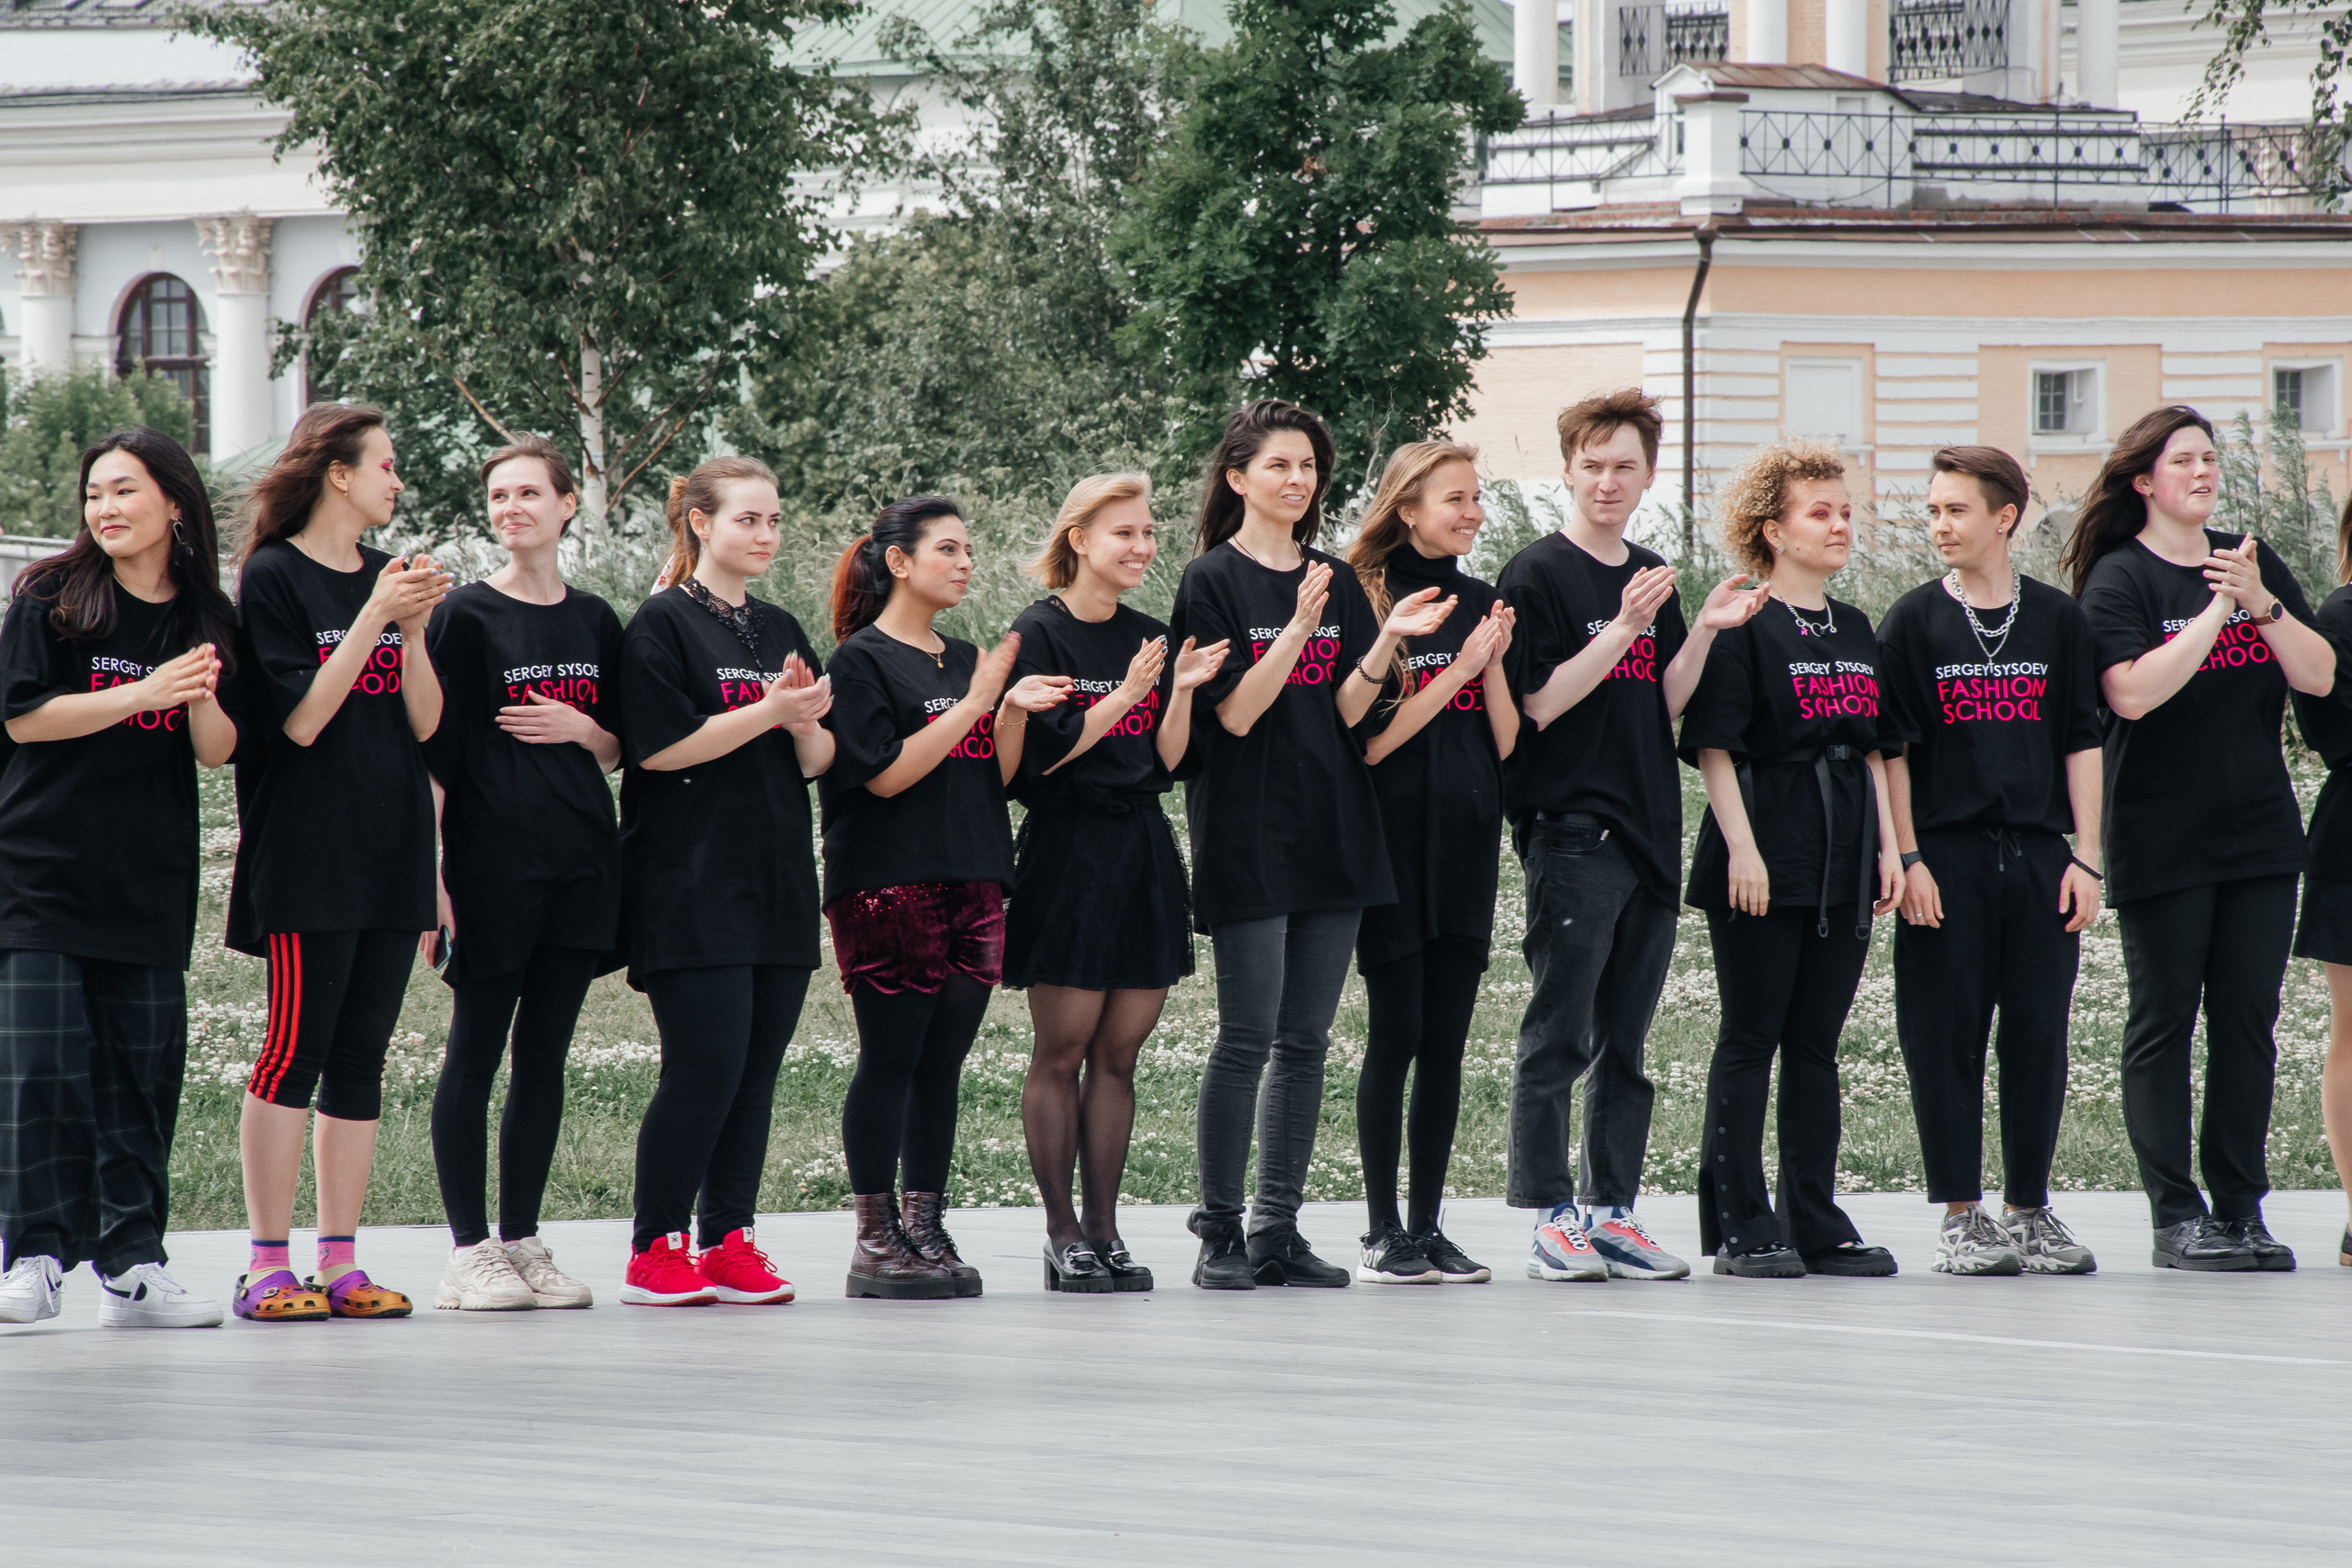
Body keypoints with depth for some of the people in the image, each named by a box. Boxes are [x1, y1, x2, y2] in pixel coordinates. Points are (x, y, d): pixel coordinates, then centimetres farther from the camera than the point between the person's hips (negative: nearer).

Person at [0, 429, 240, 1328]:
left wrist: (202, 700, -17)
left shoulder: (207, 620, 7)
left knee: (142, 1069, 2)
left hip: (151, 878, 3)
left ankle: (132, 1266, 6)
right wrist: (147, 693, -16)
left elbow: (217, 751, 5)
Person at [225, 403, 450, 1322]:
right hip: (306, 856, -6)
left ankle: (340, 1262, 7)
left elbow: (424, 722, 8)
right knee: (297, 1053, -9)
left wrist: (415, 628, -6)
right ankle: (268, 1265, -7)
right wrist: (374, 618, -16)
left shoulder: (391, 579, 14)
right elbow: (300, 719, -12)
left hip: (390, 853, 6)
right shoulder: (274, 578, -4)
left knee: (361, 1061, 5)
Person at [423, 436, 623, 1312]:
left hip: (581, 861, 5)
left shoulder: (594, 622, 12)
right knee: (476, 1052, -3)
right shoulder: (467, 616, -2)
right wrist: (430, 871, -13)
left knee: (545, 1054, 7)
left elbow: (618, 752, 18)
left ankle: (523, 1240, 12)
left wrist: (580, 729, -5)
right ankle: (470, 1249, 0)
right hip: (492, 859, -5)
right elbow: (435, 752, -6)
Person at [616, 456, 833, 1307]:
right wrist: (769, 711, -16)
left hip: (777, 883, 7)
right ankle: (656, 1249, -5)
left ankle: (728, 1239, 10)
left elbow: (817, 763, 15)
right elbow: (659, 747, -13)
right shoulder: (663, 624, -4)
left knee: (757, 1069, 5)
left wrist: (807, 721, -7)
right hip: (691, 881, -7)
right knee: (704, 1065, -12)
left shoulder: (781, 631, 16)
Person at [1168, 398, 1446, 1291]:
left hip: (1332, 831, 6)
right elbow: (1235, 712, -12)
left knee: (1306, 1040, 6)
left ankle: (1278, 1231, 10)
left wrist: (1390, 639, -9)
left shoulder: (1336, 584, 13)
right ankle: (1221, 1233, -1)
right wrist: (1299, 628, -22)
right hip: (1248, 836, -6)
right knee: (1249, 1037, -8)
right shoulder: (1214, 580, -4)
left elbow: (1346, 710, 6)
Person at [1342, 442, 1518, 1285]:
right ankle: (1383, 1232, 0)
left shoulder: (1481, 603, 11)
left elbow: (1506, 742, 9)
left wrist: (1495, 663, -7)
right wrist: (1460, 667, -14)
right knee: (1397, 1034, -5)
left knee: (1447, 1042, 5)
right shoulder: (1367, 602, -7)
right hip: (1395, 841, -5)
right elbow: (1369, 740, -13)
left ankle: (1427, 1226, 10)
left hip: (1467, 840, 5)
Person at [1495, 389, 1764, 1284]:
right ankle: (1550, 1218, -5)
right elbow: (1539, 702, -12)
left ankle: (1611, 1211, 12)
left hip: (1648, 834, 7)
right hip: (1570, 831, -7)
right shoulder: (1539, 575, -4)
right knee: (1561, 1035, -7)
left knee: (1625, 1041, 8)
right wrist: (1624, 629, -18)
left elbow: (1665, 709, 17)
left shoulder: (1651, 578, 17)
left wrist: (1702, 634, 3)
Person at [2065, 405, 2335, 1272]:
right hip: (2162, 838, -5)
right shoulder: (2119, 580, -5)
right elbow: (2132, 691, -19)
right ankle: (2175, 1215, 0)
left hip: (2260, 833, 5)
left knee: (2249, 1022, 5)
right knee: (2163, 1022, -2)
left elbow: (2318, 676, 4)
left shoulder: (2254, 563, 10)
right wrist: (2217, 609, -19)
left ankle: (2242, 1208, 11)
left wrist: (2261, 603, -11)